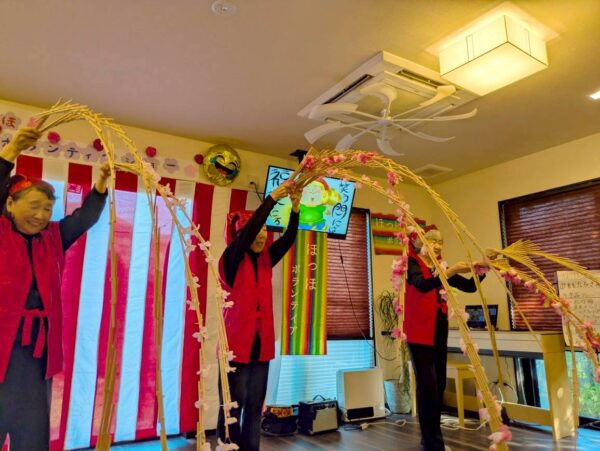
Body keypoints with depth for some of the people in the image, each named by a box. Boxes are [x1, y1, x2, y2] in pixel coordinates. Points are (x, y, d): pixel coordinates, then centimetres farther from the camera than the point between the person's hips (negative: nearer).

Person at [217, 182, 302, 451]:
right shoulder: (231, 261, -7)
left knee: (255, 408, 13)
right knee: (232, 409, 1)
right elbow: (249, 229, -22)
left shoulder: (265, 260, 8)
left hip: (262, 345, 6)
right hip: (236, 345, -6)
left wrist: (295, 205, -15)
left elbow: (289, 238, -3)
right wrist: (273, 197, -22)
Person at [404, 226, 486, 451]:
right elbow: (422, 285, -25)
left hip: (439, 329, 7)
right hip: (420, 330, -7)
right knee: (428, 386, -9)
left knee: (439, 384, 11)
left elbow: (470, 287, 9)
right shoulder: (412, 263, -5)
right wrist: (449, 272, -32)